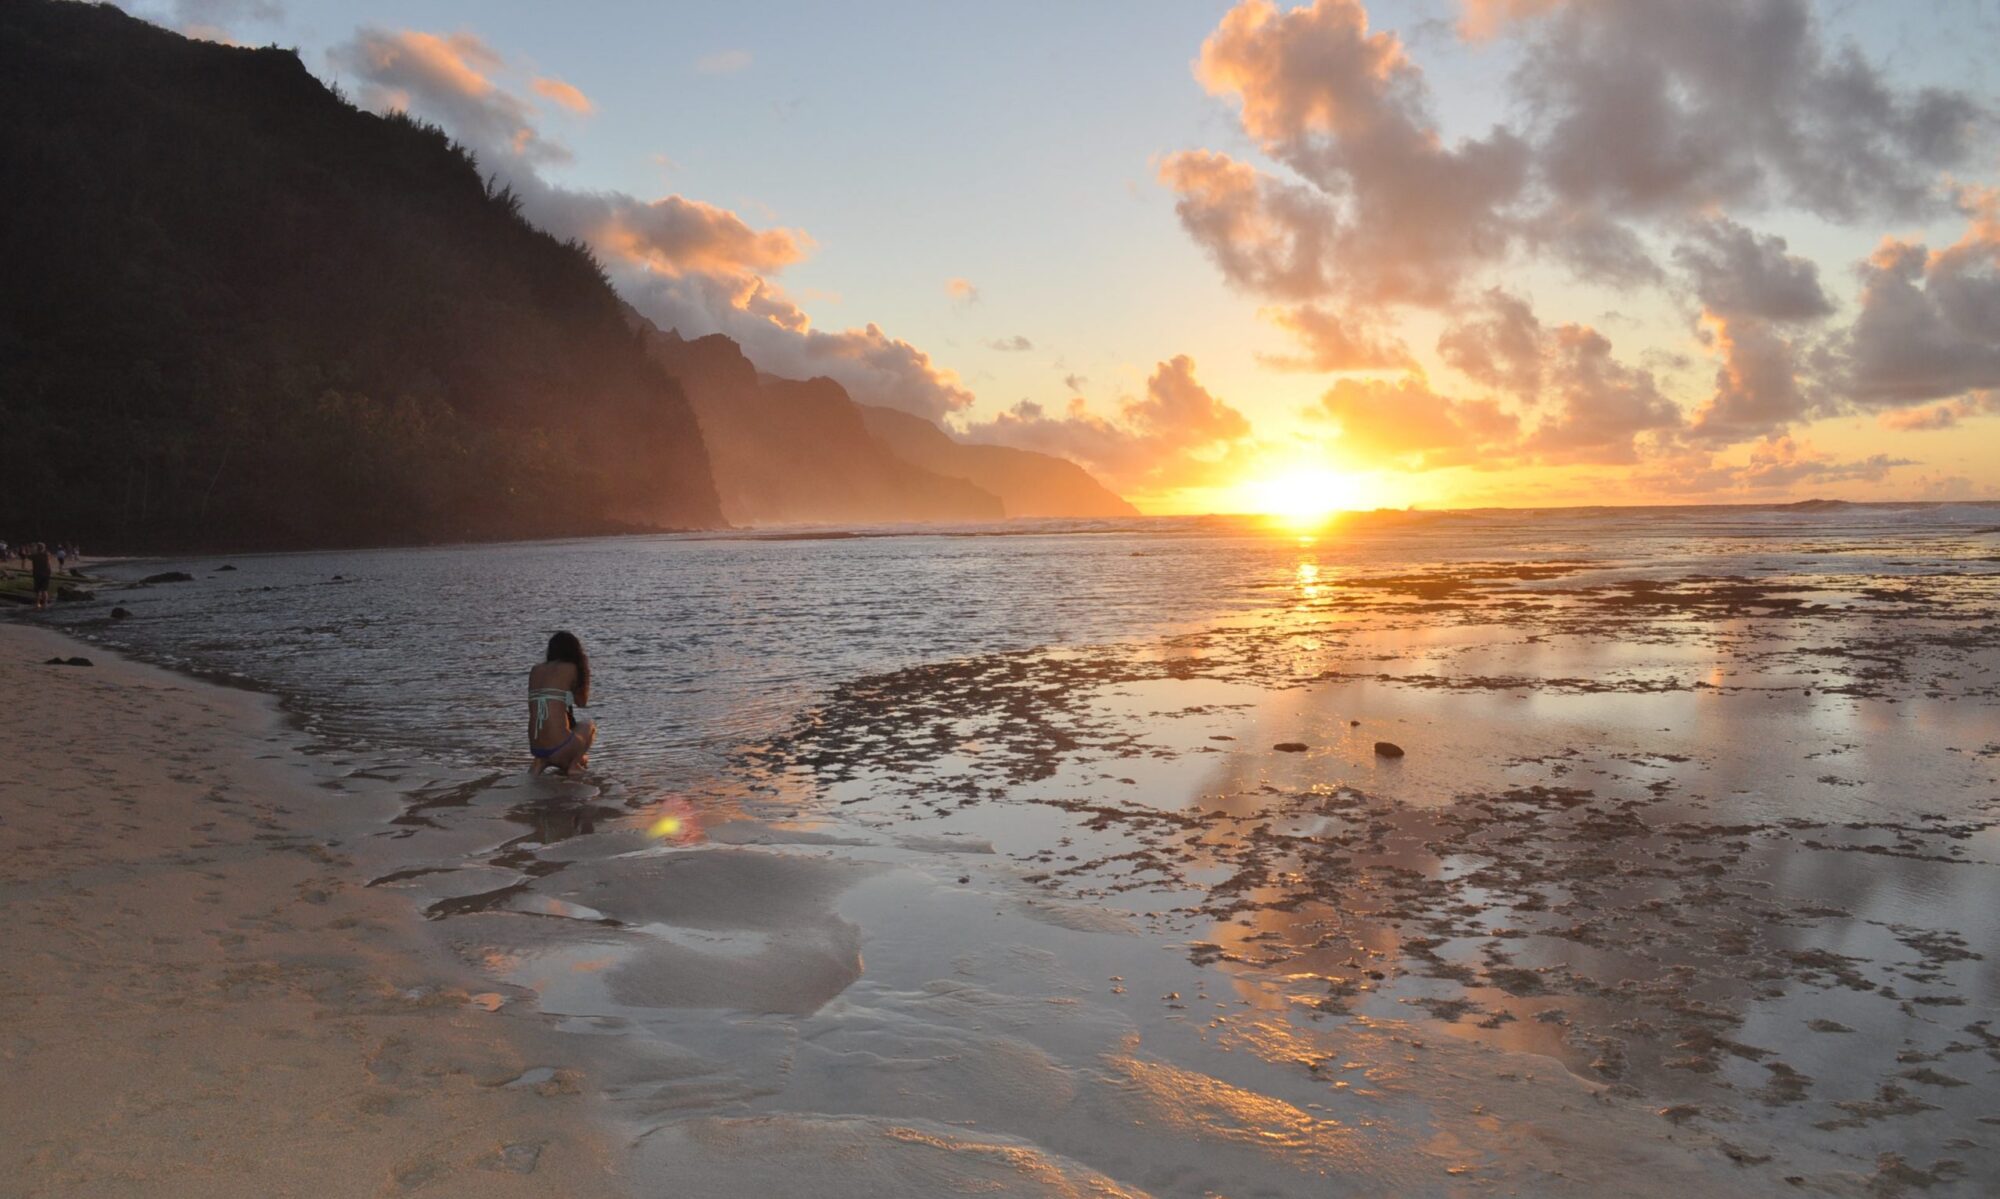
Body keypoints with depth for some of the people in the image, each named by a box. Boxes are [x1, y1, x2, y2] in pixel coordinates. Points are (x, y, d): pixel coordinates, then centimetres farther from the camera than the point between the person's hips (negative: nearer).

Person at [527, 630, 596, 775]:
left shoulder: (535, 670, 12)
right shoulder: (570, 668, -2)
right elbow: (582, 702, 14)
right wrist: (584, 670, 20)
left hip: (535, 749, 5)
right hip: (558, 748, -5)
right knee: (589, 725, 28)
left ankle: (541, 763, 8)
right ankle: (573, 765, 6)